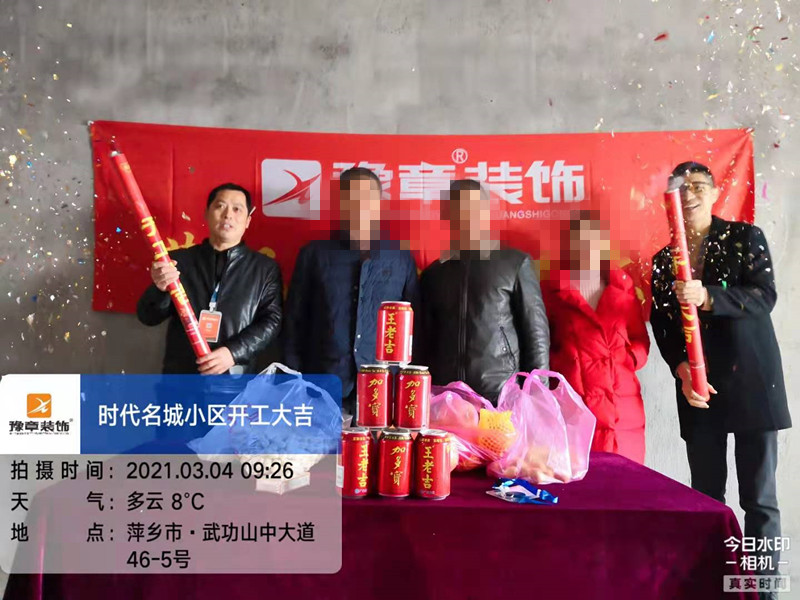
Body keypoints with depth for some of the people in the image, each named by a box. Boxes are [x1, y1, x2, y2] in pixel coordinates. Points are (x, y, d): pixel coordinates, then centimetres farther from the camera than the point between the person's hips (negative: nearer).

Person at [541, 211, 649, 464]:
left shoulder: (623, 288, 12)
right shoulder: (552, 289, 4)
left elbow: (641, 341, 16)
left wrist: (627, 360, -1)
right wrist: (559, 367, -7)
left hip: (622, 409, 3)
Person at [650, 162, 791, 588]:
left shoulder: (745, 237, 4)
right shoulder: (663, 260, 11)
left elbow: (765, 297, -9)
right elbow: (660, 324, 6)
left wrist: (707, 297, -26)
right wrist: (681, 370, -10)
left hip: (750, 380, -2)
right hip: (696, 385, 3)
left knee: (759, 496, 0)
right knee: (706, 495, 7)